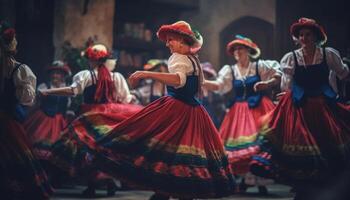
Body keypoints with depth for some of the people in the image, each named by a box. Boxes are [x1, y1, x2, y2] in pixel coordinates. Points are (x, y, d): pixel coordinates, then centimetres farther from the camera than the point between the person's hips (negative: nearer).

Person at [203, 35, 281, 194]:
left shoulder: (260, 66, 3)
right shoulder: (230, 70, 8)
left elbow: (279, 76, 3)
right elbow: (218, 85, -6)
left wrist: (267, 83, -15)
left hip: (258, 108, -3)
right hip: (240, 111, 3)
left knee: (260, 142, -11)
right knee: (241, 144, 0)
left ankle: (260, 181, -4)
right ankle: (246, 178, 16)